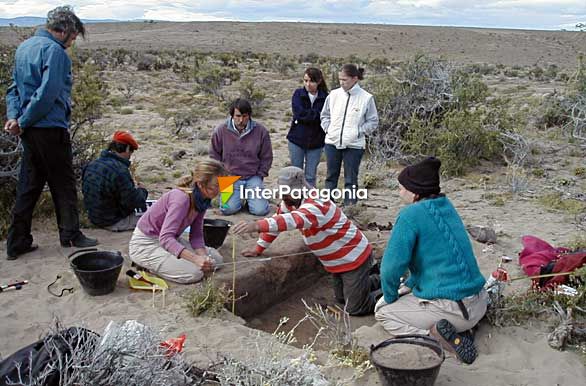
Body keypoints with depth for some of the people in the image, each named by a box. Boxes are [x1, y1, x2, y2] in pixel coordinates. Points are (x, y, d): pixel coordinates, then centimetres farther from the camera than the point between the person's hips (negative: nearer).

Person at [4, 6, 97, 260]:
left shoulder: (24, 47, 15)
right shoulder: (54, 51, -14)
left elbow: (14, 87, 15)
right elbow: (47, 94, -22)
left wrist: (14, 116, 1)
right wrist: (23, 122, -13)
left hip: (30, 131, 8)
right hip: (50, 128, -8)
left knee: (28, 185, 13)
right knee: (63, 184, 6)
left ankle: (17, 243, 17)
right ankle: (70, 235, 18)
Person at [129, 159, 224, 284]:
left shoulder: (203, 200, -5)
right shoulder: (181, 198, -30)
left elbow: (196, 235, -1)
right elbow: (165, 237, -36)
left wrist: (203, 257, -20)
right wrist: (195, 258, -44)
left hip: (171, 240, 9)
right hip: (146, 244, -9)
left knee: (216, 258, 1)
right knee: (194, 273, -25)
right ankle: (148, 265, -1)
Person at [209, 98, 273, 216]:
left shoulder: (261, 131, -4)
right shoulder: (220, 131, -4)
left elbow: (266, 157, 7)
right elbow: (214, 156, 8)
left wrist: (260, 175, 1)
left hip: (253, 177, 0)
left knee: (260, 210, -15)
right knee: (228, 209, -19)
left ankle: (250, 196, 19)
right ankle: (238, 196, 17)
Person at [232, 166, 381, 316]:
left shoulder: (317, 205, -32)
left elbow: (293, 220, -51)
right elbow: (277, 220, 6)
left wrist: (257, 225, -62)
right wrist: (258, 249, 2)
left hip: (354, 258, -9)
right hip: (337, 262, 9)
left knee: (355, 308, -5)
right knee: (341, 299, 22)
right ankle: (377, 280, 40)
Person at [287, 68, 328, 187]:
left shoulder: (325, 97, -2)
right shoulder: (298, 94, 0)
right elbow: (298, 113, -15)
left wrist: (306, 116, -13)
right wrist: (318, 115, -16)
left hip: (316, 142, 0)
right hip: (297, 139, 0)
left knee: (310, 177, 6)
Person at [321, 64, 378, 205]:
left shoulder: (366, 98, -8)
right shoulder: (334, 94, 2)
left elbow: (373, 121, 0)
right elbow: (325, 115, 15)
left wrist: (358, 132, -9)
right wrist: (328, 128, 1)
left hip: (354, 145, -3)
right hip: (332, 142, 4)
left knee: (351, 180, 5)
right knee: (331, 176, 14)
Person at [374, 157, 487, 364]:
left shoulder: (411, 215, -17)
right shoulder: (446, 206, 9)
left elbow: (391, 266, -19)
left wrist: (391, 298, 0)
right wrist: (407, 286, 20)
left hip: (453, 309, -8)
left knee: (382, 311, 11)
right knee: (405, 293, 30)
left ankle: (433, 334, -10)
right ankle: (453, 333, 7)